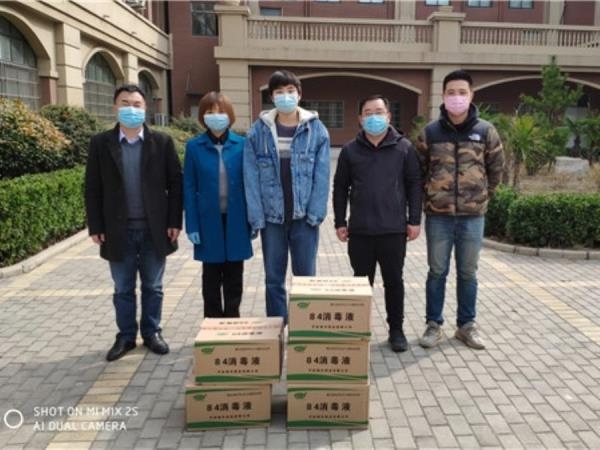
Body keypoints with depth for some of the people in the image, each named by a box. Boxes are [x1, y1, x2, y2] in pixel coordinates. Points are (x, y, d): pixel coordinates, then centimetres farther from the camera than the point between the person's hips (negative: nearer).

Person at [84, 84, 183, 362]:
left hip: (154, 229, 0)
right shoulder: (100, 143, 1)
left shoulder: (162, 142, 0)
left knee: (153, 287, 11)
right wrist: (95, 226, -3)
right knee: (123, 289, 11)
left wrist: (174, 221, -6)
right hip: (119, 230, 1)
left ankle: (152, 332, 27)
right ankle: (125, 336, 26)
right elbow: (93, 188, 2)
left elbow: (175, 183, 0)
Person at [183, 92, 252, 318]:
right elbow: (189, 188, -1)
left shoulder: (242, 145, -1)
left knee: (234, 276, 10)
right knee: (211, 276, 11)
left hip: (236, 220, 1)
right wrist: (192, 225, -5)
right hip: (209, 220, 0)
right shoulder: (194, 146, -2)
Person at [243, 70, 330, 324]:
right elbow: (251, 177, -2)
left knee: (306, 277, 8)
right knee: (274, 279, 11)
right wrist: (256, 217, -8)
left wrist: (315, 214, -10)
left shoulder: (316, 129, 0)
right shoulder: (258, 131, 0)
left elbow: (321, 176, -3)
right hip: (271, 217, 1)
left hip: (304, 216, -1)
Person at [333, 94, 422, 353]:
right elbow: (340, 188, 7)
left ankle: (396, 330, 24)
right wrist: (340, 222, 3)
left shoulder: (404, 148, 2)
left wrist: (414, 220, -1)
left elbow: (414, 184, 3)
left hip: (394, 230, 0)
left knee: (394, 282, 10)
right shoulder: (350, 150, 4)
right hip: (360, 231, 1)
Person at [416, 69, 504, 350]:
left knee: (468, 273, 11)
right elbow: (418, 171, 7)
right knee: (437, 272, 8)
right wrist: (430, 198, 6)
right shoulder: (430, 132, -2)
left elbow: (496, 168, 12)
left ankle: (466, 325, 25)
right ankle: (434, 325, 20)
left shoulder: (485, 131, 0)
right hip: (438, 216, -1)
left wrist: (483, 195, 11)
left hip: (472, 216, 1)